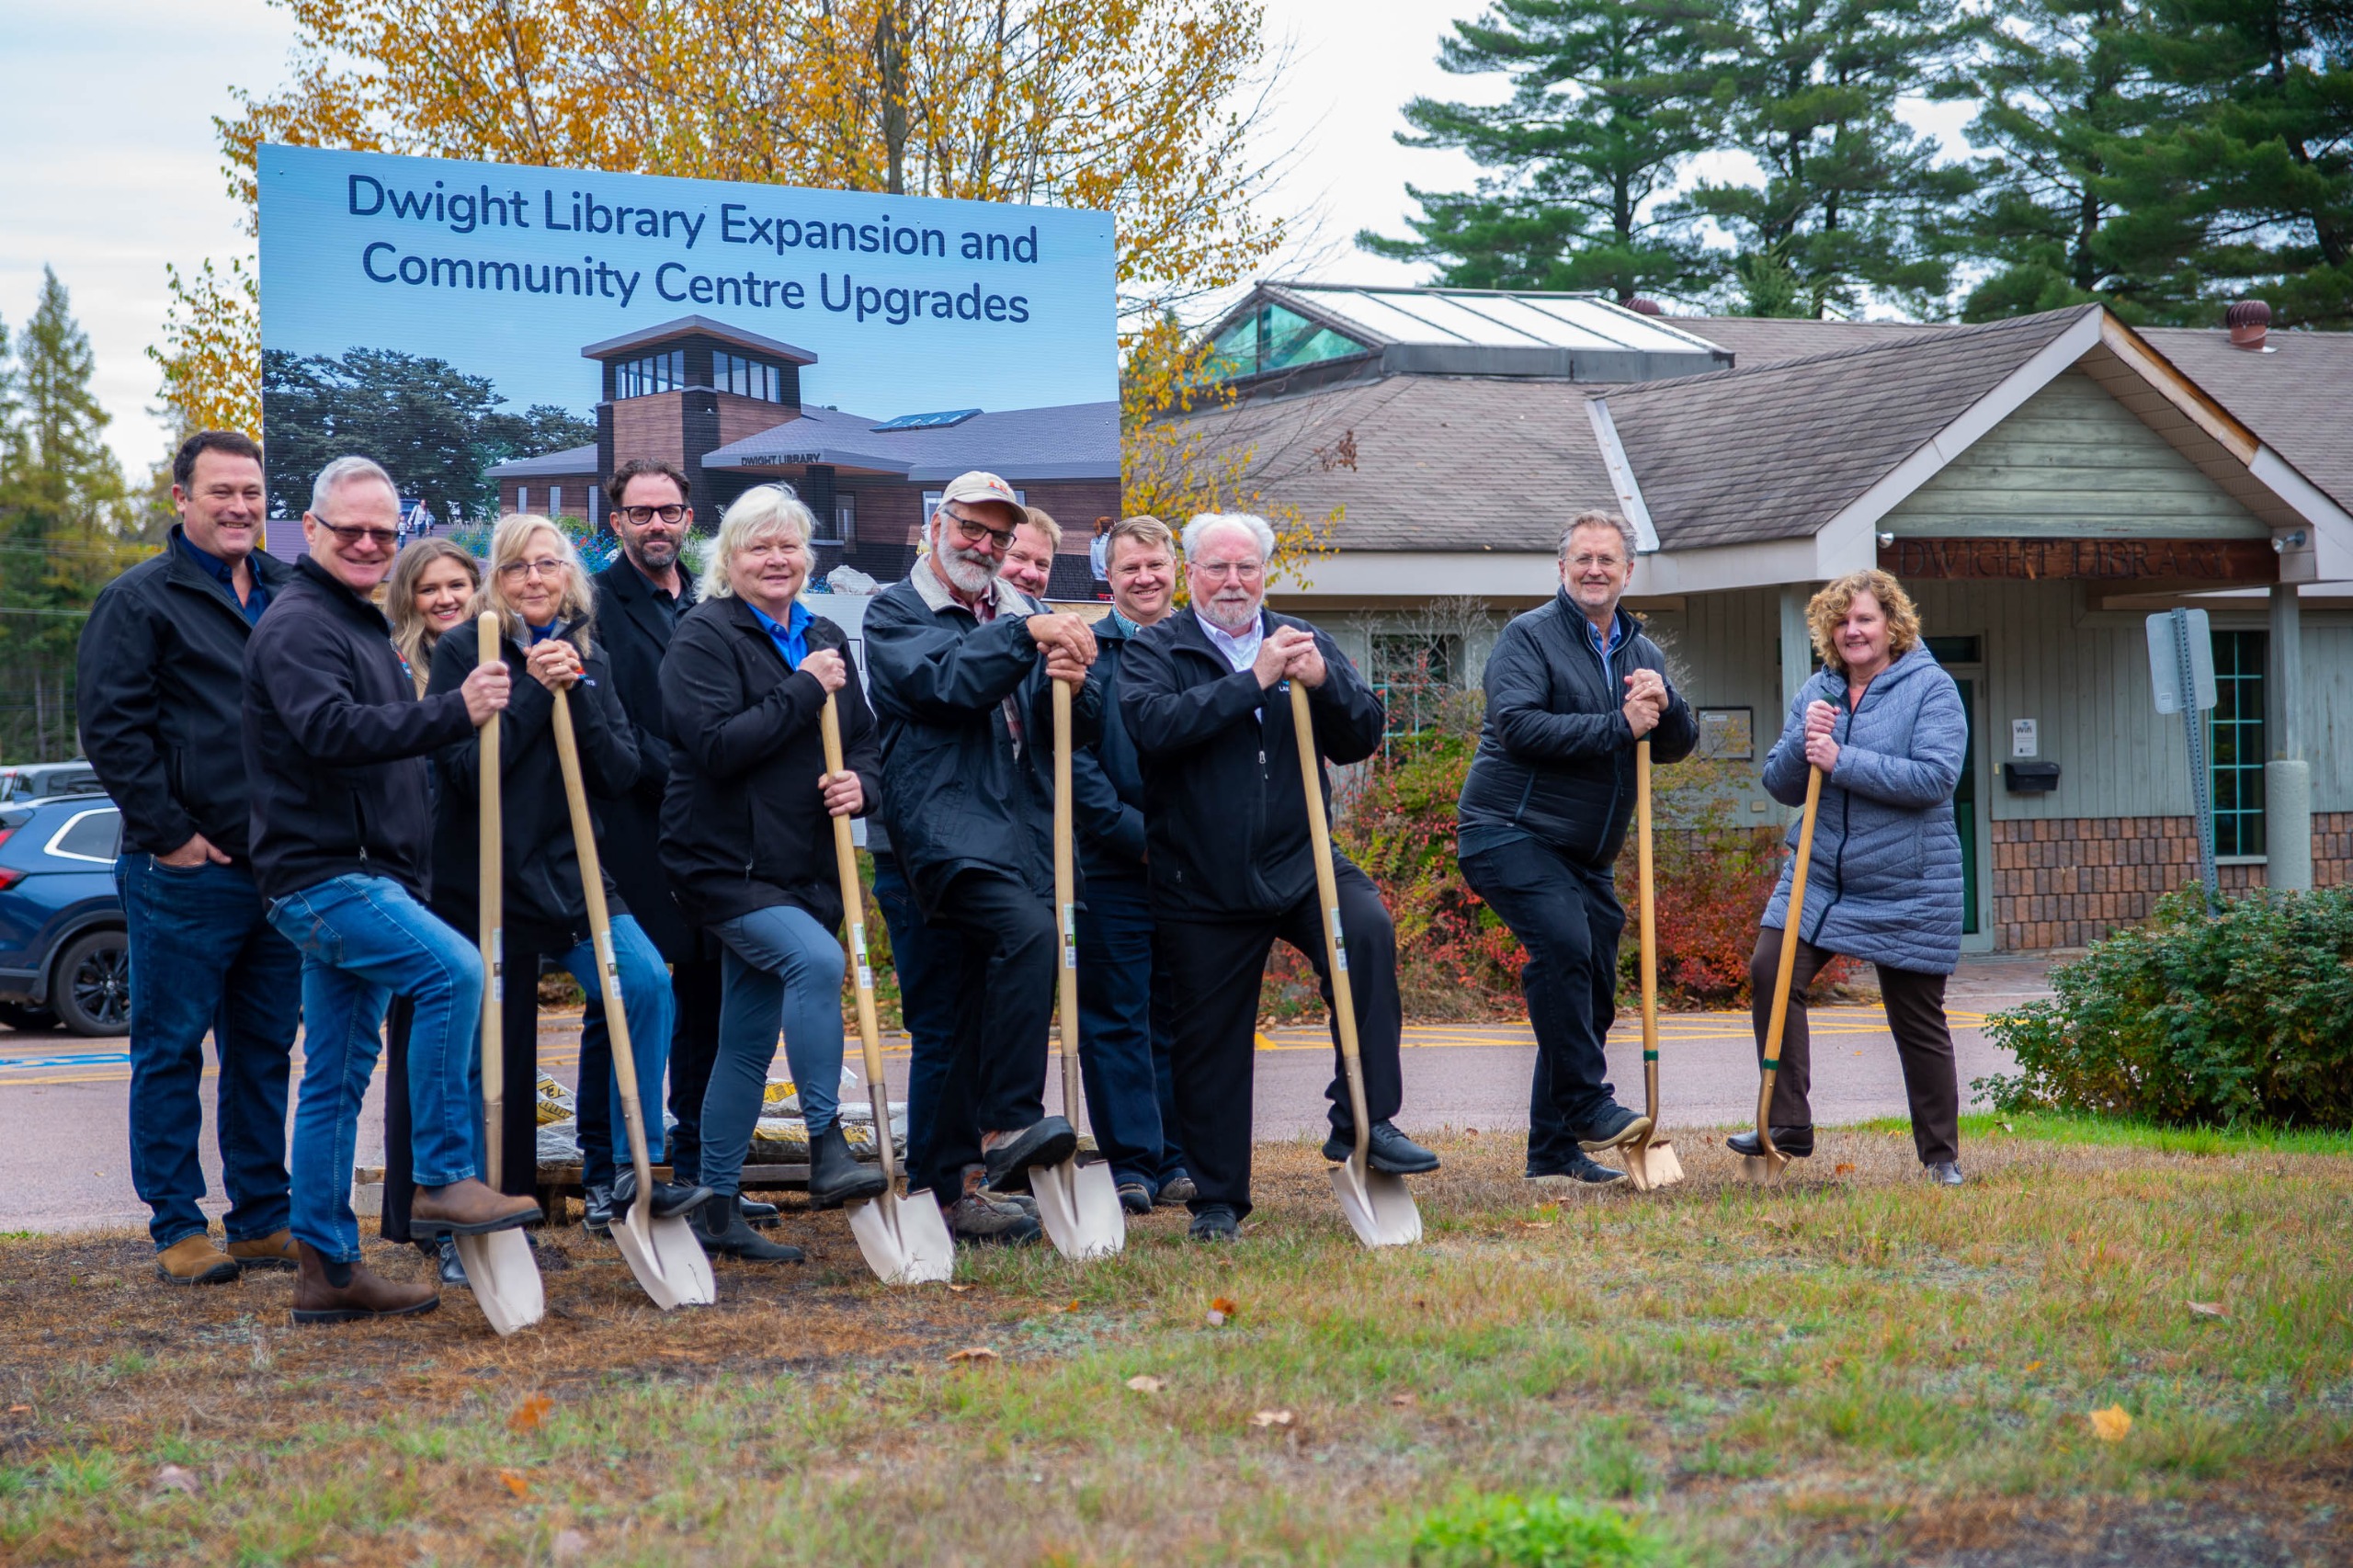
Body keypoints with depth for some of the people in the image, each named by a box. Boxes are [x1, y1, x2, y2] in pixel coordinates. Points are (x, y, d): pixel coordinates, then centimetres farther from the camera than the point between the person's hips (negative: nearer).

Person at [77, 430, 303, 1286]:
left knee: (265, 1049, 12)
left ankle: (263, 1220, 19)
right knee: (171, 1048, 1)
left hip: (280, 864, 6)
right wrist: (169, 833, -13)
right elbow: (112, 731, -9)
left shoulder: (290, 595, 13)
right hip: (185, 872, -6)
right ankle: (178, 1227, 7)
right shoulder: (139, 600, -5)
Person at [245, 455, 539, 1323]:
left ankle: (328, 1267, 14)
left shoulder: (364, 625, 20)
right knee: (454, 968, -27)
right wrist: (452, 712, -36)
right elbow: (333, 731, -29)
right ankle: (444, 1180, -22)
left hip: (363, 876, 10)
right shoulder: (298, 626, -11)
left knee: (337, 1077, 10)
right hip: (320, 874, -10)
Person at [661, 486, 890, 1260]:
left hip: (802, 869, 7)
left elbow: (865, 740, 19)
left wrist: (861, 783, -4)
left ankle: (718, 1211, 17)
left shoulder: (825, 640, 15)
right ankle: (827, 1150, -25)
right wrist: (804, 690, -16)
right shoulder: (705, 636, -6)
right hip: (726, 866, -7)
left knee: (749, 1044, 10)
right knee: (816, 960, -30)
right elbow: (715, 744, -18)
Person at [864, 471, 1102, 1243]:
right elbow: (950, 683, -14)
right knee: (1028, 931, -30)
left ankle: (949, 1185, 10)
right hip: (946, 817, -6)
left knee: (979, 1004, 5)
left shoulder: (1020, 613, 22)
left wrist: (1073, 686, -8)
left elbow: (1077, 731, 13)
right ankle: (1006, 1128, -28)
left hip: (1024, 825, 6)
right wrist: (1026, 635, -20)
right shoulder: (894, 612, 6)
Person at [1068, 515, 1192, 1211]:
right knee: (1116, 1017, -1)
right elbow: (1072, 759, -6)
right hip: (1113, 865, -3)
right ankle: (1130, 1162, 3)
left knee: (1180, 1015, 8)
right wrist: (1136, 834, -12)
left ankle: (1177, 1159, 15)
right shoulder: (1086, 651, 1)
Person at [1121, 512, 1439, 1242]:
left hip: (1300, 863, 1)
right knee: (1209, 1044, 5)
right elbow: (1153, 725, -21)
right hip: (1202, 884, -1)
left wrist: (1324, 681, -19)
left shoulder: (1301, 641, 10)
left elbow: (1364, 737, 1)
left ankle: (1364, 1123, -22)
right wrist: (1254, 680, -24)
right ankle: (1217, 1200, 20)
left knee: (1368, 931, -28)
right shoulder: (1155, 651, 0)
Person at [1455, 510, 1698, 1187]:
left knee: (1592, 988, 6)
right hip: (1510, 830, -7)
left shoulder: (1642, 653, 16)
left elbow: (1678, 745, 9)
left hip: (1587, 854, 7)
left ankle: (1554, 1152, 13)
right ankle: (1587, 1105, -23)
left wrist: (1664, 703, -13)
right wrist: (1618, 727, -20)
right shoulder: (1529, 636, -4)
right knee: (1563, 942, -29)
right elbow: (1517, 725, -19)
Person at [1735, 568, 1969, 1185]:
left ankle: (1942, 1155, 17)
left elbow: (1935, 776, -20)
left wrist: (1841, 761, -22)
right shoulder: (1815, 693, 9)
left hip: (1907, 890, -4)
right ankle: (1788, 1126, -5)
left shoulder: (1930, 688, -7)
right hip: (1819, 875, 5)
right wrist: (1804, 741, -13)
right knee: (1770, 972, -13)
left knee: (1918, 1020, 3)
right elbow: (1780, 786, 8)